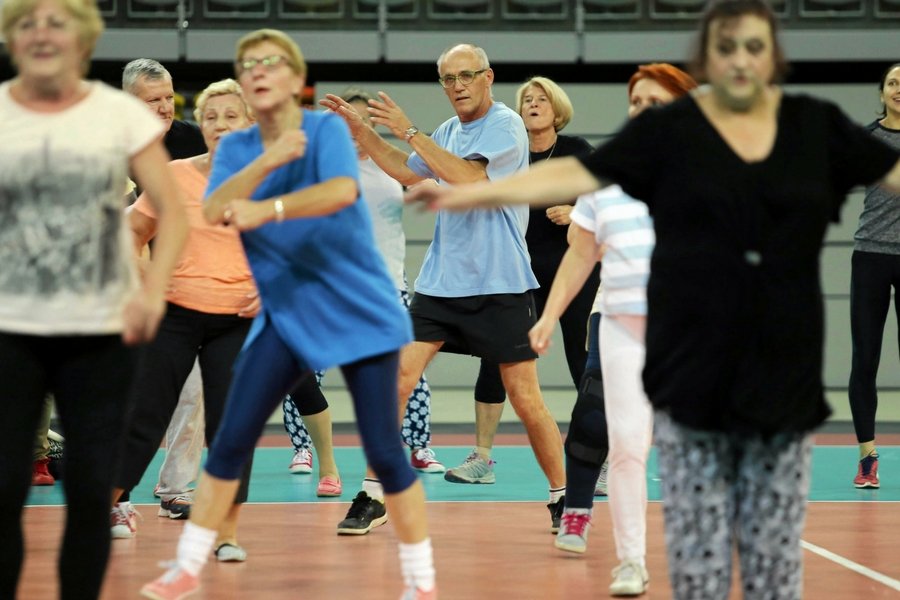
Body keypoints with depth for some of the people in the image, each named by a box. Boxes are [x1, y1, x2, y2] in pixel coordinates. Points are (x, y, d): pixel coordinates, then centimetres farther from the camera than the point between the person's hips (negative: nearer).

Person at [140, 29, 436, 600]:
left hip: (360, 312, -4)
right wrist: (268, 161, -29)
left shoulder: (327, 128, -10)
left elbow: (343, 189, -29)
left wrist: (269, 210, -42)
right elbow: (214, 210, -15)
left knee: (384, 452, -5)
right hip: (285, 317, 4)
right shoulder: (236, 148, 3)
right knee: (231, 441, -2)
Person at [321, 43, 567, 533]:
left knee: (525, 399, -2)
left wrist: (409, 132, -20)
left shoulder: (505, 125, -8)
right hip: (440, 284, 6)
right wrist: (360, 130, 22)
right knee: (396, 380, -5)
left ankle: (561, 497, 13)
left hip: (500, 287, -6)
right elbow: (409, 172, 30)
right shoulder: (447, 133, 13)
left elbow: (468, 176, -23)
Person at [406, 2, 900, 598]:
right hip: (694, 363, -1)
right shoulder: (670, 129, -3)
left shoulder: (815, 125, 4)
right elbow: (578, 173, -7)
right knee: (697, 534, 2)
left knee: (777, 539, 5)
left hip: (785, 363, 2)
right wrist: (471, 192, -16)